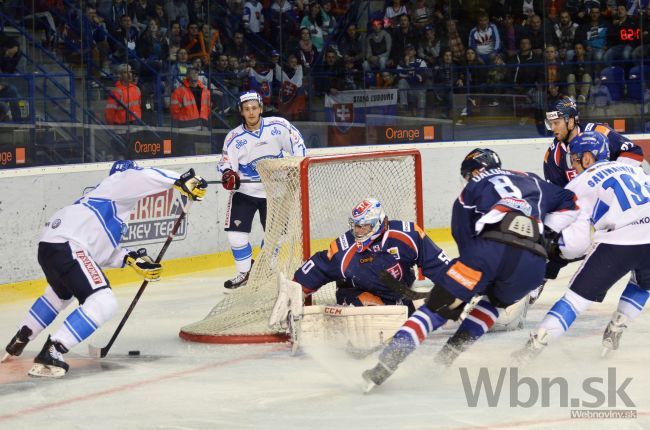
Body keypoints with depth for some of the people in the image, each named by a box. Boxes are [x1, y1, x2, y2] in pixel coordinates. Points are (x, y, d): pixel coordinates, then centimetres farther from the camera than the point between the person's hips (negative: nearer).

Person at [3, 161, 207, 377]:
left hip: (49, 245, 10)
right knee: (104, 303, -18)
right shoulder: (120, 180, 9)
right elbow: (145, 177, -15)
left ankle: (20, 339, 51)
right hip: (66, 246, -10)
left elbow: (102, 249, 27)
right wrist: (183, 181, -16)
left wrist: (130, 258, 18)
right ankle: (51, 352, -25)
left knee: (61, 294, 40)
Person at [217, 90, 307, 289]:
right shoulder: (234, 137, -10)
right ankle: (244, 272, 8)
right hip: (244, 190, 0)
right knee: (236, 232, -9)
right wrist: (228, 174, -29)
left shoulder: (278, 126, -10)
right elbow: (225, 162, -8)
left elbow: (297, 143, -1)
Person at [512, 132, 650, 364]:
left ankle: (536, 343, 1)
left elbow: (575, 243, 6)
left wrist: (557, 248, 27)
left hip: (618, 241, -4)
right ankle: (615, 330, 29)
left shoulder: (579, 184, 12)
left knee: (579, 294, 6)